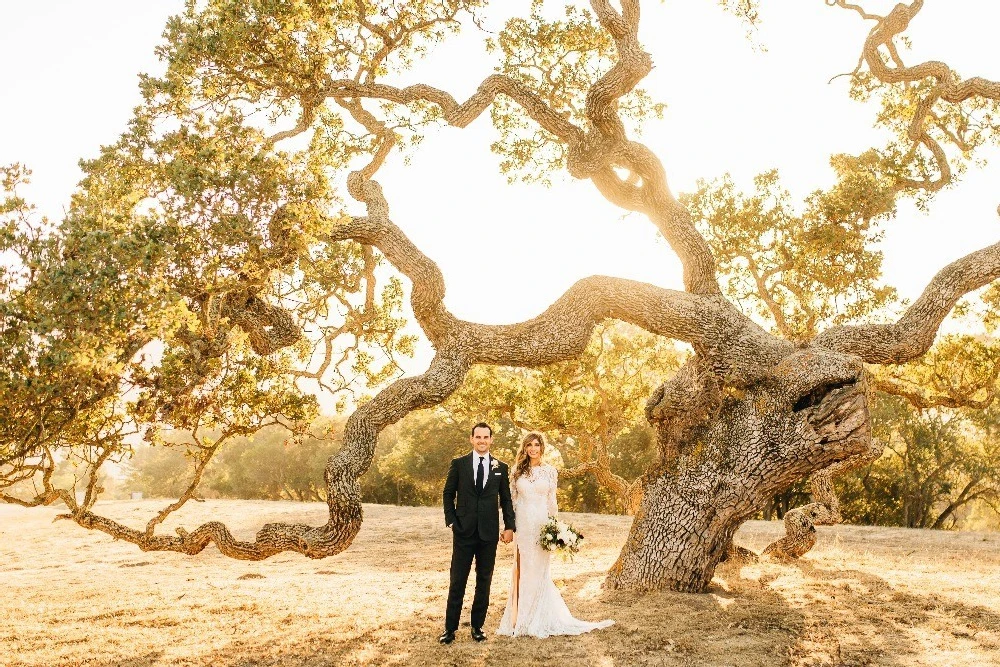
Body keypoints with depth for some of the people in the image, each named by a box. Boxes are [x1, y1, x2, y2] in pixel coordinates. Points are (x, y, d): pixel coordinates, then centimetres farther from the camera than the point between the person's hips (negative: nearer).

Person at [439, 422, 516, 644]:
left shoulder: (501, 467, 5)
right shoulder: (458, 464, 1)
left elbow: (506, 499, 9)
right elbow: (448, 494, 5)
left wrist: (509, 526, 1)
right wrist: (451, 521, -3)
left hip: (489, 532, 2)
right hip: (464, 531, -1)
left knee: (484, 581, 8)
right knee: (457, 581, 1)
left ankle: (477, 626, 18)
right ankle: (450, 628, 9)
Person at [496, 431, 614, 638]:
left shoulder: (550, 471, 4)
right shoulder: (518, 471, 7)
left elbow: (552, 501, 6)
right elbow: (512, 499, 8)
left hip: (541, 524, -1)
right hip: (522, 524, 1)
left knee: (539, 570, 1)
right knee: (521, 569, 5)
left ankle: (537, 621, 10)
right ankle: (521, 618, 14)